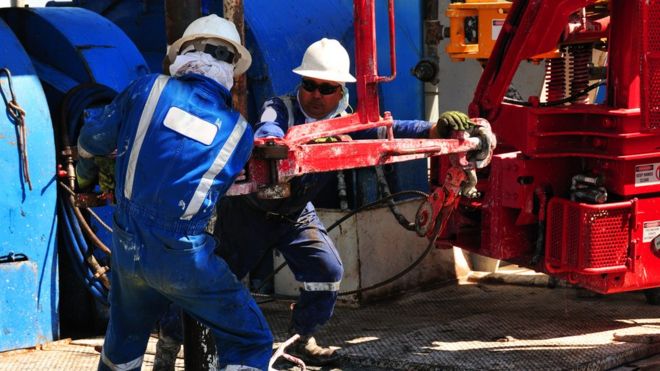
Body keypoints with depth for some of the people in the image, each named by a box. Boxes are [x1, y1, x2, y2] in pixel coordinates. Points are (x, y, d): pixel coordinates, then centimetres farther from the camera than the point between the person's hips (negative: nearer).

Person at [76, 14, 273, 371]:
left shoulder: (148, 88, -2)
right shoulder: (239, 132, -1)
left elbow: (93, 137, 5)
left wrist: (85, 172, 28)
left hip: (127, 247, 4)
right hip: (183, 258, -3)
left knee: (124, 340, 27)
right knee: (250, 342, 8)